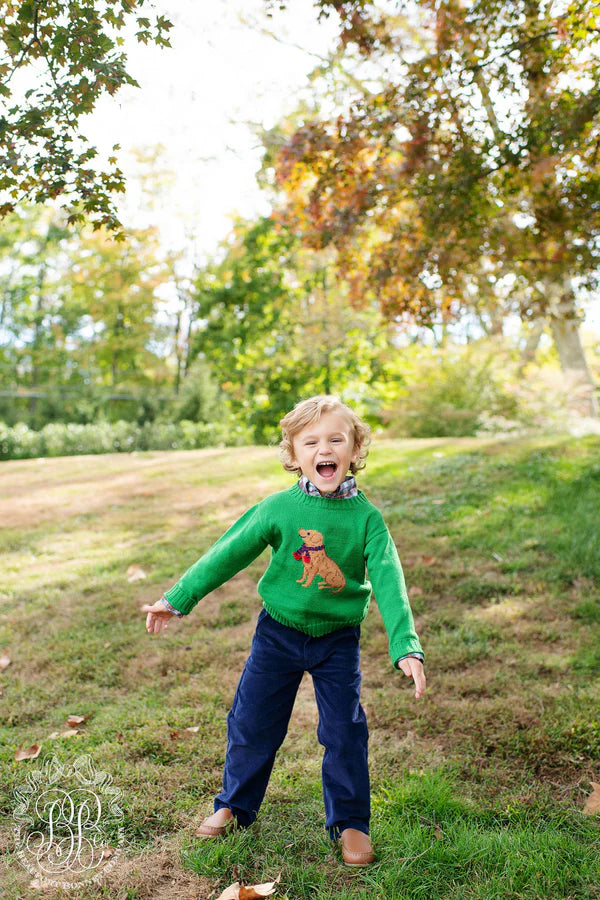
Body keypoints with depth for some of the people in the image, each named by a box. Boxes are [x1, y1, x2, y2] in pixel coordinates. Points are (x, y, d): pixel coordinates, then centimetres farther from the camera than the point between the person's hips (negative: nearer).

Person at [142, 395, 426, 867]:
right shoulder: (278, 508, -13)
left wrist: (406, 646, -24)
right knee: (251, 722, 10)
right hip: (278, 633, 1)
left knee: (345, 731, 5)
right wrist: (176, 599, -1)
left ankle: (350, 822, 27)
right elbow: (227, 554, -5)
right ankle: (235, 805, 35)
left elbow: (388, 581, -15)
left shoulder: (366, 517, -14)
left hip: (338, 639, -1)